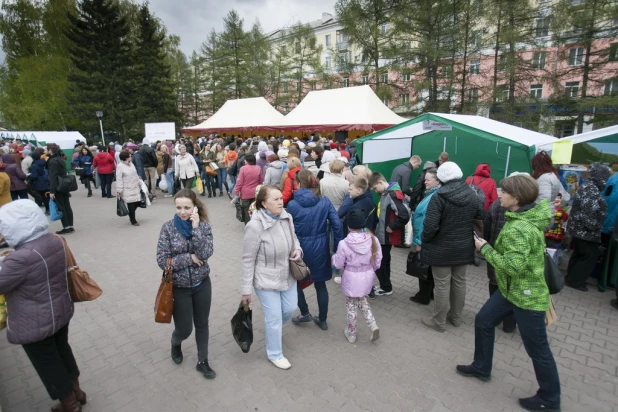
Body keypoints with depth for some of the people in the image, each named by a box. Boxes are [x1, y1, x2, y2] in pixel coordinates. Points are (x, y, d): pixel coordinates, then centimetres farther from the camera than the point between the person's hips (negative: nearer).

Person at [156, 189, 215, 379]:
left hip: (202, 284, 1)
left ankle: (202, 362, 37)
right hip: (179, 287, -1)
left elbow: (205, 254, -23)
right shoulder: (168, 227, -12)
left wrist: (196, 227, -26)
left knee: (202, 324, 16)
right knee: (184, 329, 11)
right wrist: (190, 258, -19)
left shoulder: (204, 226, -9)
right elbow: (162, 260, -15)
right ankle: (176, 344, 48)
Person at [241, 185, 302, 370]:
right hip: (266, 280, -6)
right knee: (274, 317, 8)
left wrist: (298, 249, -10)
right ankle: (275, 354, 35)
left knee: (290, 309, 21)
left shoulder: (286, 217, -8)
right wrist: (246, 289, -12)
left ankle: (272, 329, 55)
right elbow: (248, 260, -18)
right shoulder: (255, 227, -27)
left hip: (288, 275, 6)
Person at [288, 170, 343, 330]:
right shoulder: (325, 201, -5)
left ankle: (305, 313, 26)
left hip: (300, 248, -2)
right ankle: (322, 320, 29)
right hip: (320, 248, 3)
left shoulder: (292, 204, -11)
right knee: (320, 283, 17)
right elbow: (336, 224, -6)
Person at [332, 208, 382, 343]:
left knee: (351, 305, 17)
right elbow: (377, 261, 0)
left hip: (351, 278, -4)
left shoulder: (344, 243, -21)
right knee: (362, 300, 28)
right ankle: (373, 326, 17)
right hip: (367, 276, 4)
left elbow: (338, 264, -11)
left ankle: (351, 334, 33)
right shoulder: (373, 240, -11)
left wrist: (333, 257, 11)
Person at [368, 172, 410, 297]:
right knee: (383, 261, 19)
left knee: (378, 262, 3)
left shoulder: (393, 195, -22)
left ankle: (386, 288, 20)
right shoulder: (385, 194, 6)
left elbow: (404, 216, -31)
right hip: (382, 235, 9)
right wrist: (379, 226, 8)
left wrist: (391, 227, -20)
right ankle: (385, 286, 34)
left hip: (386, 237, -9)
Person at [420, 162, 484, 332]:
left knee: (442, 285, 5)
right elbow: (482, 216, 11)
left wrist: (424, 240, -9)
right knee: (459, 282, 19)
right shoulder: (472, 194, -2)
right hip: (464, 247, 6)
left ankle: (438, 322, 20)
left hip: (442, 248, -6)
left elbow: (430, 224, -25)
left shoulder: (439, 196, -21)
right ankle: (456, 317, 36)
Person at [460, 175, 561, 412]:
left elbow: (513, 266, -32)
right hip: (510, 289, 10)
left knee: (537, 349, 9)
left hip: (527, 296, -10)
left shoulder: (519, 228, -29)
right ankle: (481, 367, 36)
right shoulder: (527, 219, 2)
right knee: (483, 321, 17)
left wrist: (485, 248, -22)